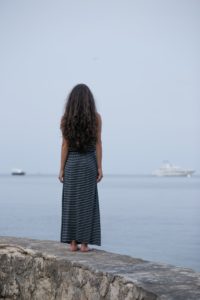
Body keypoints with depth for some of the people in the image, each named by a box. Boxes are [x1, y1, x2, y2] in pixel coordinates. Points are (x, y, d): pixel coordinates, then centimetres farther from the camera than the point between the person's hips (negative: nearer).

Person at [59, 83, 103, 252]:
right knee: (87, 203, 2)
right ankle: (84, 243, 0)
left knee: (72, 203, 5)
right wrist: (100, 168, -2)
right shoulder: (96, 117, -3)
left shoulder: (66, 118, -2)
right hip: (89, 163, -1)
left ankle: (73, 243, 4)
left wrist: (62, 169, 0)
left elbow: (65, 145, -4)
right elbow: (98, 144, -5)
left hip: (72, 163, 1)